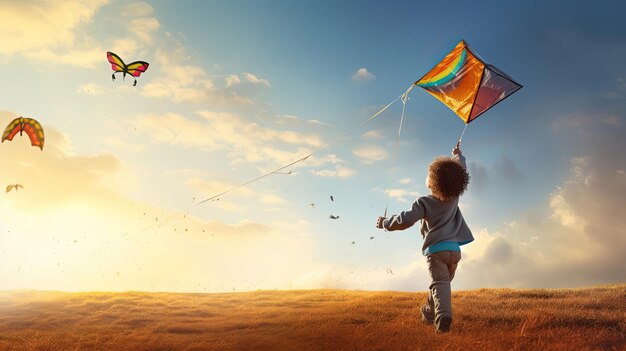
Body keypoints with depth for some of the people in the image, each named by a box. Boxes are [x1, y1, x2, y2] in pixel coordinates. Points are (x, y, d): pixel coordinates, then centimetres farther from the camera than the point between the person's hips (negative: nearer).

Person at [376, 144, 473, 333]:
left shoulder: (424, 203, -9)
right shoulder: (454, 195, 4)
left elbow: (406, 220, -18)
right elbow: (460, 172, 21)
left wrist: (385, 223, -3)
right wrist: (458, 155, 38)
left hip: (436, 249, -5)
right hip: (454, 249, 5)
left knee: (439, 283, -12)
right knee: (443, 281, 19)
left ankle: (443, 316, -32)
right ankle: (429, 313, 30)